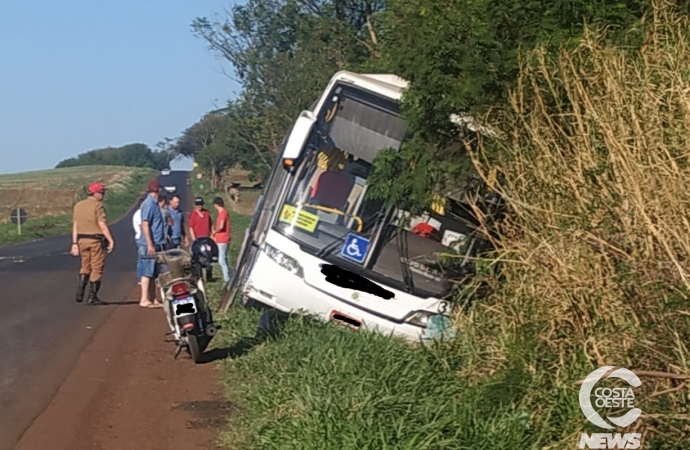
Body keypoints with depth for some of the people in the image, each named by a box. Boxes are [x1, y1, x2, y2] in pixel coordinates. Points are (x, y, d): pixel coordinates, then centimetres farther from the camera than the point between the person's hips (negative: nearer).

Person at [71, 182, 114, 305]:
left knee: (85, 266, 18)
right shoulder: (97, 206, -11)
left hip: (82, 239, 6)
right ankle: (92, 297, 6)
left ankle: (80, 292, 5)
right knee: (96, 269, 4)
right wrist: (111, 240, -15)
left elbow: (75, 226, 8)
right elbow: (102, 225, -17)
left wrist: (74, 243, 10)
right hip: (96, 239, -6)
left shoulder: (78, 205, 9)